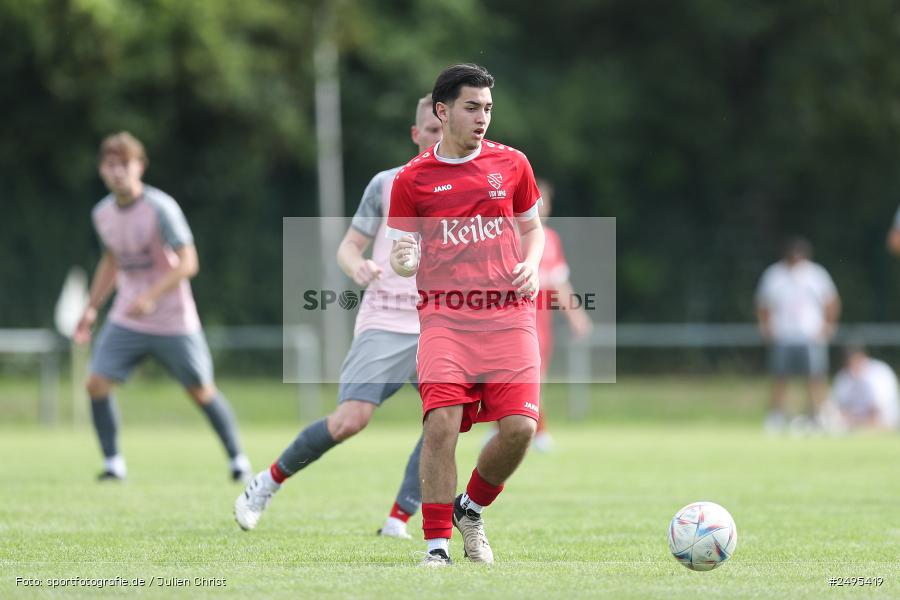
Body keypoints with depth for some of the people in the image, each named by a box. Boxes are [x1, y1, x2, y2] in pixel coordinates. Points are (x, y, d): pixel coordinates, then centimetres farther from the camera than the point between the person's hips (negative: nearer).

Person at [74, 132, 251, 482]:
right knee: (97, 384, -11)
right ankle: (113, 463, 1)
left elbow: (188, 263, -19)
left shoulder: (161, 208, -16)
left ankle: (238, 459, 23)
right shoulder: (103, 214, 3)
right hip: (126, 320, 5)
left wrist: (151, 297, -30)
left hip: (173, 321, -5)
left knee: (201, 391, 5)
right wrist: (92, 308, 13)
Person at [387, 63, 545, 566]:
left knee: (520, 427, -11)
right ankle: (438, 545, -7)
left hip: (508, 314, 2)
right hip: (445, 316, -2)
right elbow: (403, 255, 9)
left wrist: (531, 266, 2)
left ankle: (472, 509, 17)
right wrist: (403, 262, -15)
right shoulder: (413, 179, 6)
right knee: (441, 422, -18)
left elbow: (532, 227, 22)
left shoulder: (511, 164, 11)